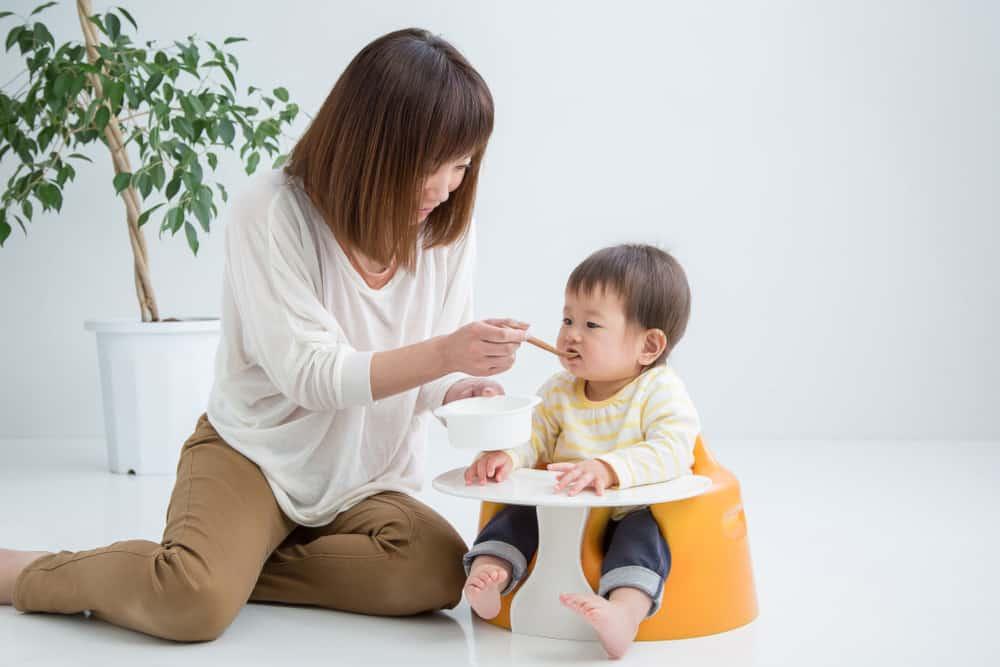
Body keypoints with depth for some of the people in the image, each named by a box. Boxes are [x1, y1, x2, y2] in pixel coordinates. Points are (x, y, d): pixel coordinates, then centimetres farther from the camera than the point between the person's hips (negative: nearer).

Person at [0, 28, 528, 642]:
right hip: (254, 454, -4)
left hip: (365, 480, 5)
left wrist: (463, 391, -22)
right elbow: (307, 374, -24)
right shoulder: (275, 211, -19)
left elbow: (430, 378, 2)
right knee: (195, 604, -31)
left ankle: (232, 564, -8)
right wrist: (443, 353, -37)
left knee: (439, 574, -26)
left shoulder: (449, 231, -5)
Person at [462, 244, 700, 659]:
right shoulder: (559, 392, 6)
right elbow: (532, 437, 3)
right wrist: (504, 456, -22)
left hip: (633, 513, -5)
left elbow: (670, 453, -28)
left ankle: (625, 612, -56)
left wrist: (607, 470, -44)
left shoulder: (661, 392, -12)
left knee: (642, 530, -34)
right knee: (519, 513, -15)